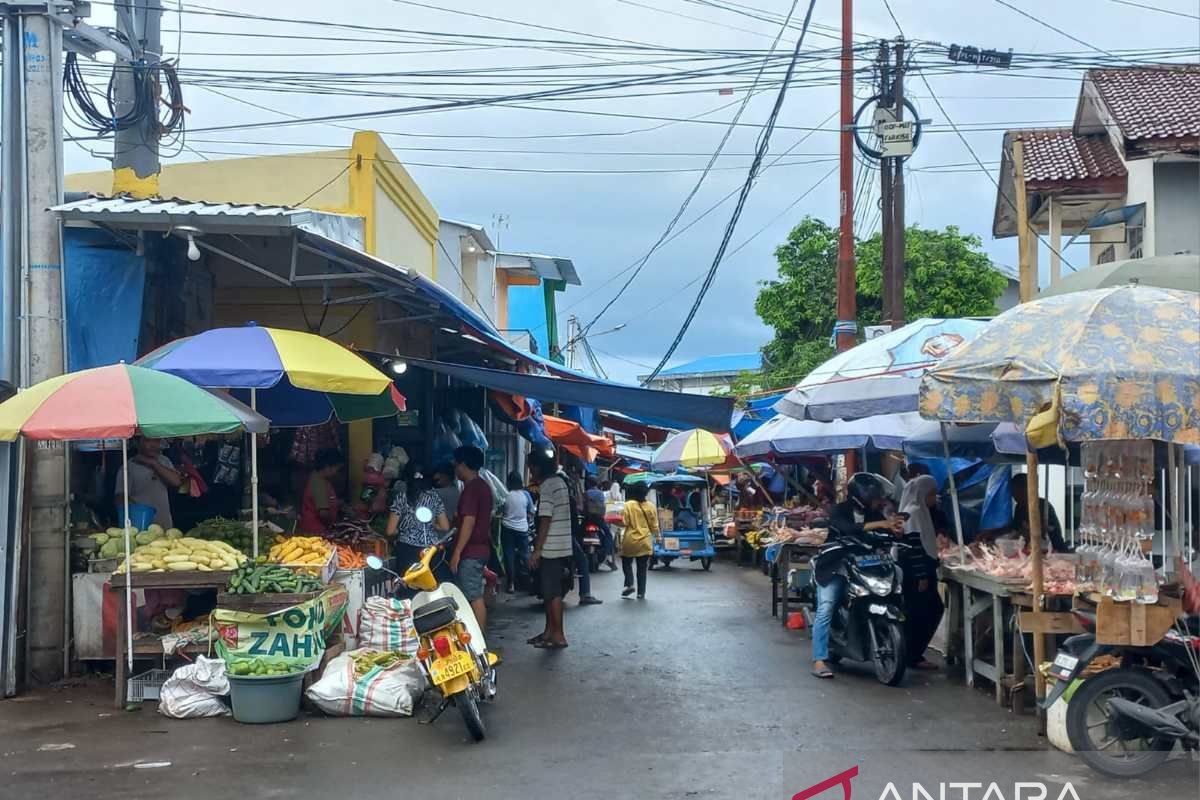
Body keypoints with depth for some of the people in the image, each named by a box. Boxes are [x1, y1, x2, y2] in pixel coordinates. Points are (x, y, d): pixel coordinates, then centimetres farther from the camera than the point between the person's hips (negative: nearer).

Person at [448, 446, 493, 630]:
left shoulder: (471, 488, -15)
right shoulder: (484, 486, 14)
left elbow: (469, 522, -21)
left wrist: (457, 552, -20)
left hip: (470, 552, -10)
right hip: (481, 548, 10)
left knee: (474, 597, -7)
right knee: (476, 596, 13)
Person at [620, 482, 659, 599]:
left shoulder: (628, 505, -7)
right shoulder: (650, 506, 1)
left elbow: (624, 523, -10)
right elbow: (654, 525, 5)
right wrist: (657, 535, 22)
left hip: (630, 540, -2)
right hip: (645, 542, 2)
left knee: (627, 563, 17)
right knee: (642, 568, 7)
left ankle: (629, 584, -2)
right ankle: (641, 593, 5)